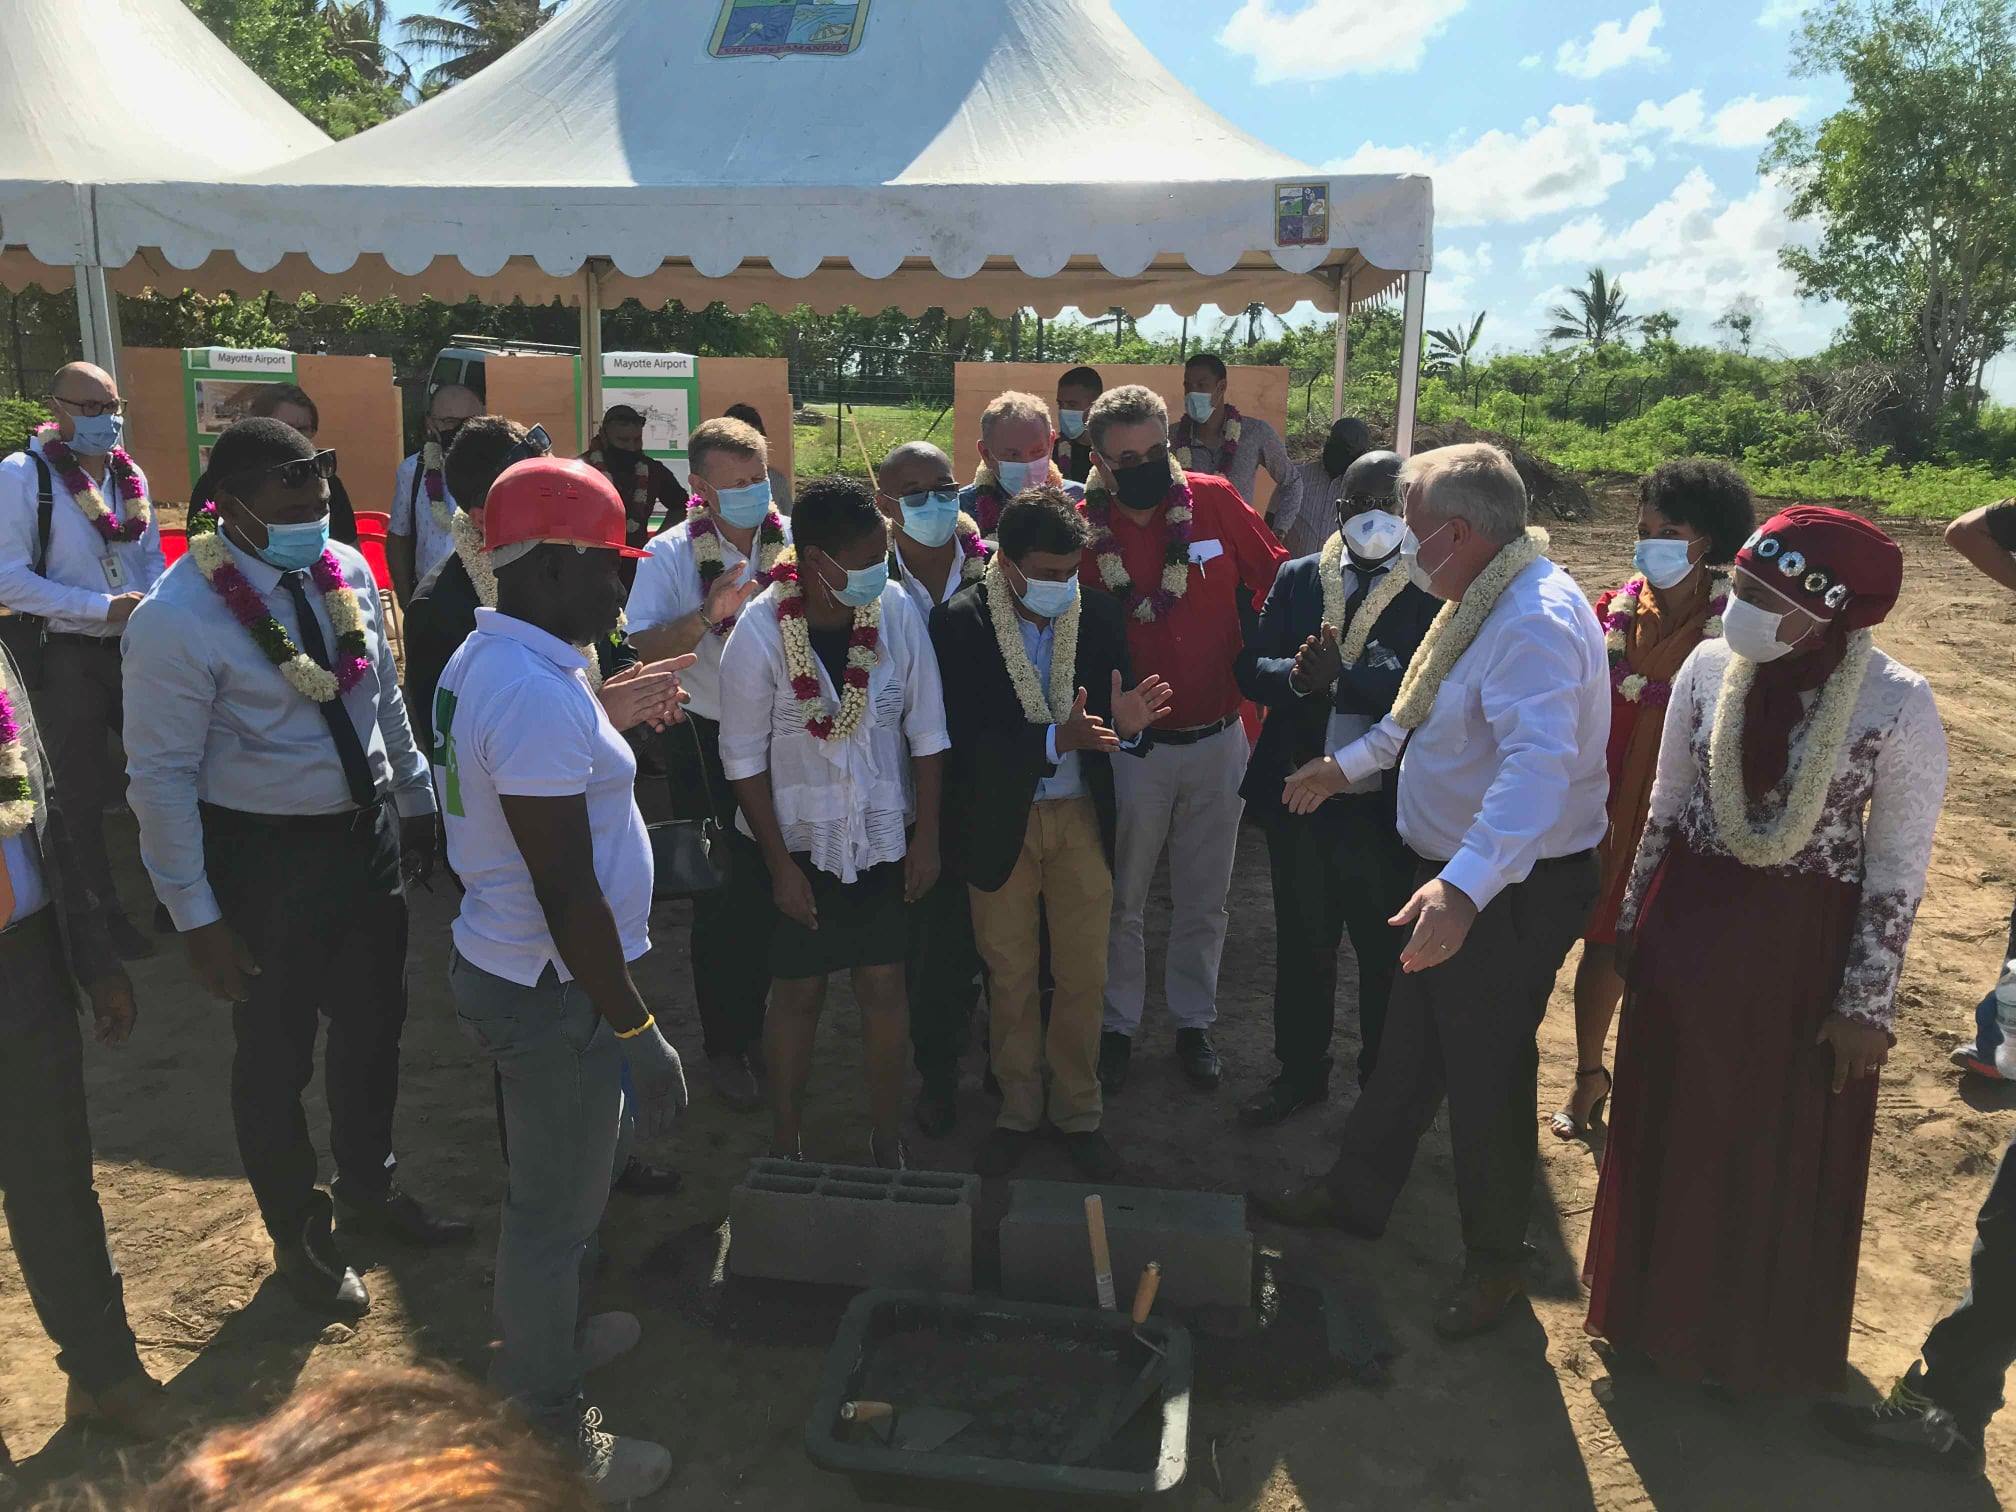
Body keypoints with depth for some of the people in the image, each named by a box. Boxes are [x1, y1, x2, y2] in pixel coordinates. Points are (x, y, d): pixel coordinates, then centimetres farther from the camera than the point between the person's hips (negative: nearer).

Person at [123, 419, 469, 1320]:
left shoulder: (347, 571, -3)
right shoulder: (180, 618, -21)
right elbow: (162, 775, -17)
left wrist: (415, 802, 16)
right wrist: (197, 916, -14)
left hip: (367, 833, 6)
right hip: (265, 857, -6)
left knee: (374, 1022, 22)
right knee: (276, 1053, 14)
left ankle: (368, 1187, 49)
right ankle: (296, 1237, 39)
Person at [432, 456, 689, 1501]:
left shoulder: (487, 660, 6)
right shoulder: (540, 699, -28)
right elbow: (567, 894, -28)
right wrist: (635, 1030, -22)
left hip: (503, 964, 10)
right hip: (554, 991, -10)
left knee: (548, 1185, 28)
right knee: (556, 1207, 8)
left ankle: (544, 1335, 51)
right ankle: (550, 1434, 28)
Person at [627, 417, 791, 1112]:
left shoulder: (796, 542, -1)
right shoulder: (671, 553, -7)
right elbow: (645, 646, -14)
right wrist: (709, 615, -28)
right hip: (708, 743, -3)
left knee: (773, 886, 14)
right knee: (724, 895, 6)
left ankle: (754, 1022, 37)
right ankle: (725, 1047, 23)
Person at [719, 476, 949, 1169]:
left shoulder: (896, 610, -11)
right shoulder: (760, 632, -17)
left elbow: (926, 732, -3)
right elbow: (745, 758, -10)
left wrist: (926, 836, -2)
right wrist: (780, 863, -9)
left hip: (883, 836, 2)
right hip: (799, 839, -2)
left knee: (884, 987, 11)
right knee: (798, 993, 10)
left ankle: (888, 1140, 30)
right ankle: (784, 1148, 29)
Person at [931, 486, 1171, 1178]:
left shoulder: (1098, 613, -5)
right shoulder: (959, 622, -13)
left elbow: (1112, 724, -2)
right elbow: (964, 738, -20)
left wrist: (1127, 725, -26)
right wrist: (1056, 740, -31)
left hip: (1081, 816, 2)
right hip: (998, 822, -2)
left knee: (1084, 976, 10)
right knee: (1011, 977, 14)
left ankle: (1078, 1112, 31)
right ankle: (1018, 1110, 34)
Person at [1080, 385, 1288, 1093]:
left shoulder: (1214, 500, -7)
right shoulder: (1082, 530, -9)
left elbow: (1274, 574, 4)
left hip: (1218, 738, 1)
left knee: (1204, 900, 15)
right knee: (1123, 899, 12)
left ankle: (1194, 1022, 34)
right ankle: (1118, 1025, 32)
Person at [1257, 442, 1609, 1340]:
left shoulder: (1536, 623, -27)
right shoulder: (1489, 601, 8)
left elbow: (1539, 762, -42)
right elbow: (1429, 711, 24)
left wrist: (1465, 886, -54)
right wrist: (1349, 764, 29)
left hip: (1511, 892, -10)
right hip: (1452, 875, 10)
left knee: (1487, 1073, 7)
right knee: (1411, 1047, 21)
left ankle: (1495, 1260, 29)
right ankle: (1358, 1193, 40)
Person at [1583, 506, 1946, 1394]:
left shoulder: (1899, 706, -18)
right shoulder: (1709, 668, -8)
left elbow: (1899, 870, -10)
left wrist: (1867, 1002, -8)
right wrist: (1634, 922, 9)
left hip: (1804, 950, -3)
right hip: (1689, 927, 3)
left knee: (1785, 1150, 14)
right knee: (1670, 1130, 18)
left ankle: (1766, 1342, 40)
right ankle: (1658, 1307, 43)